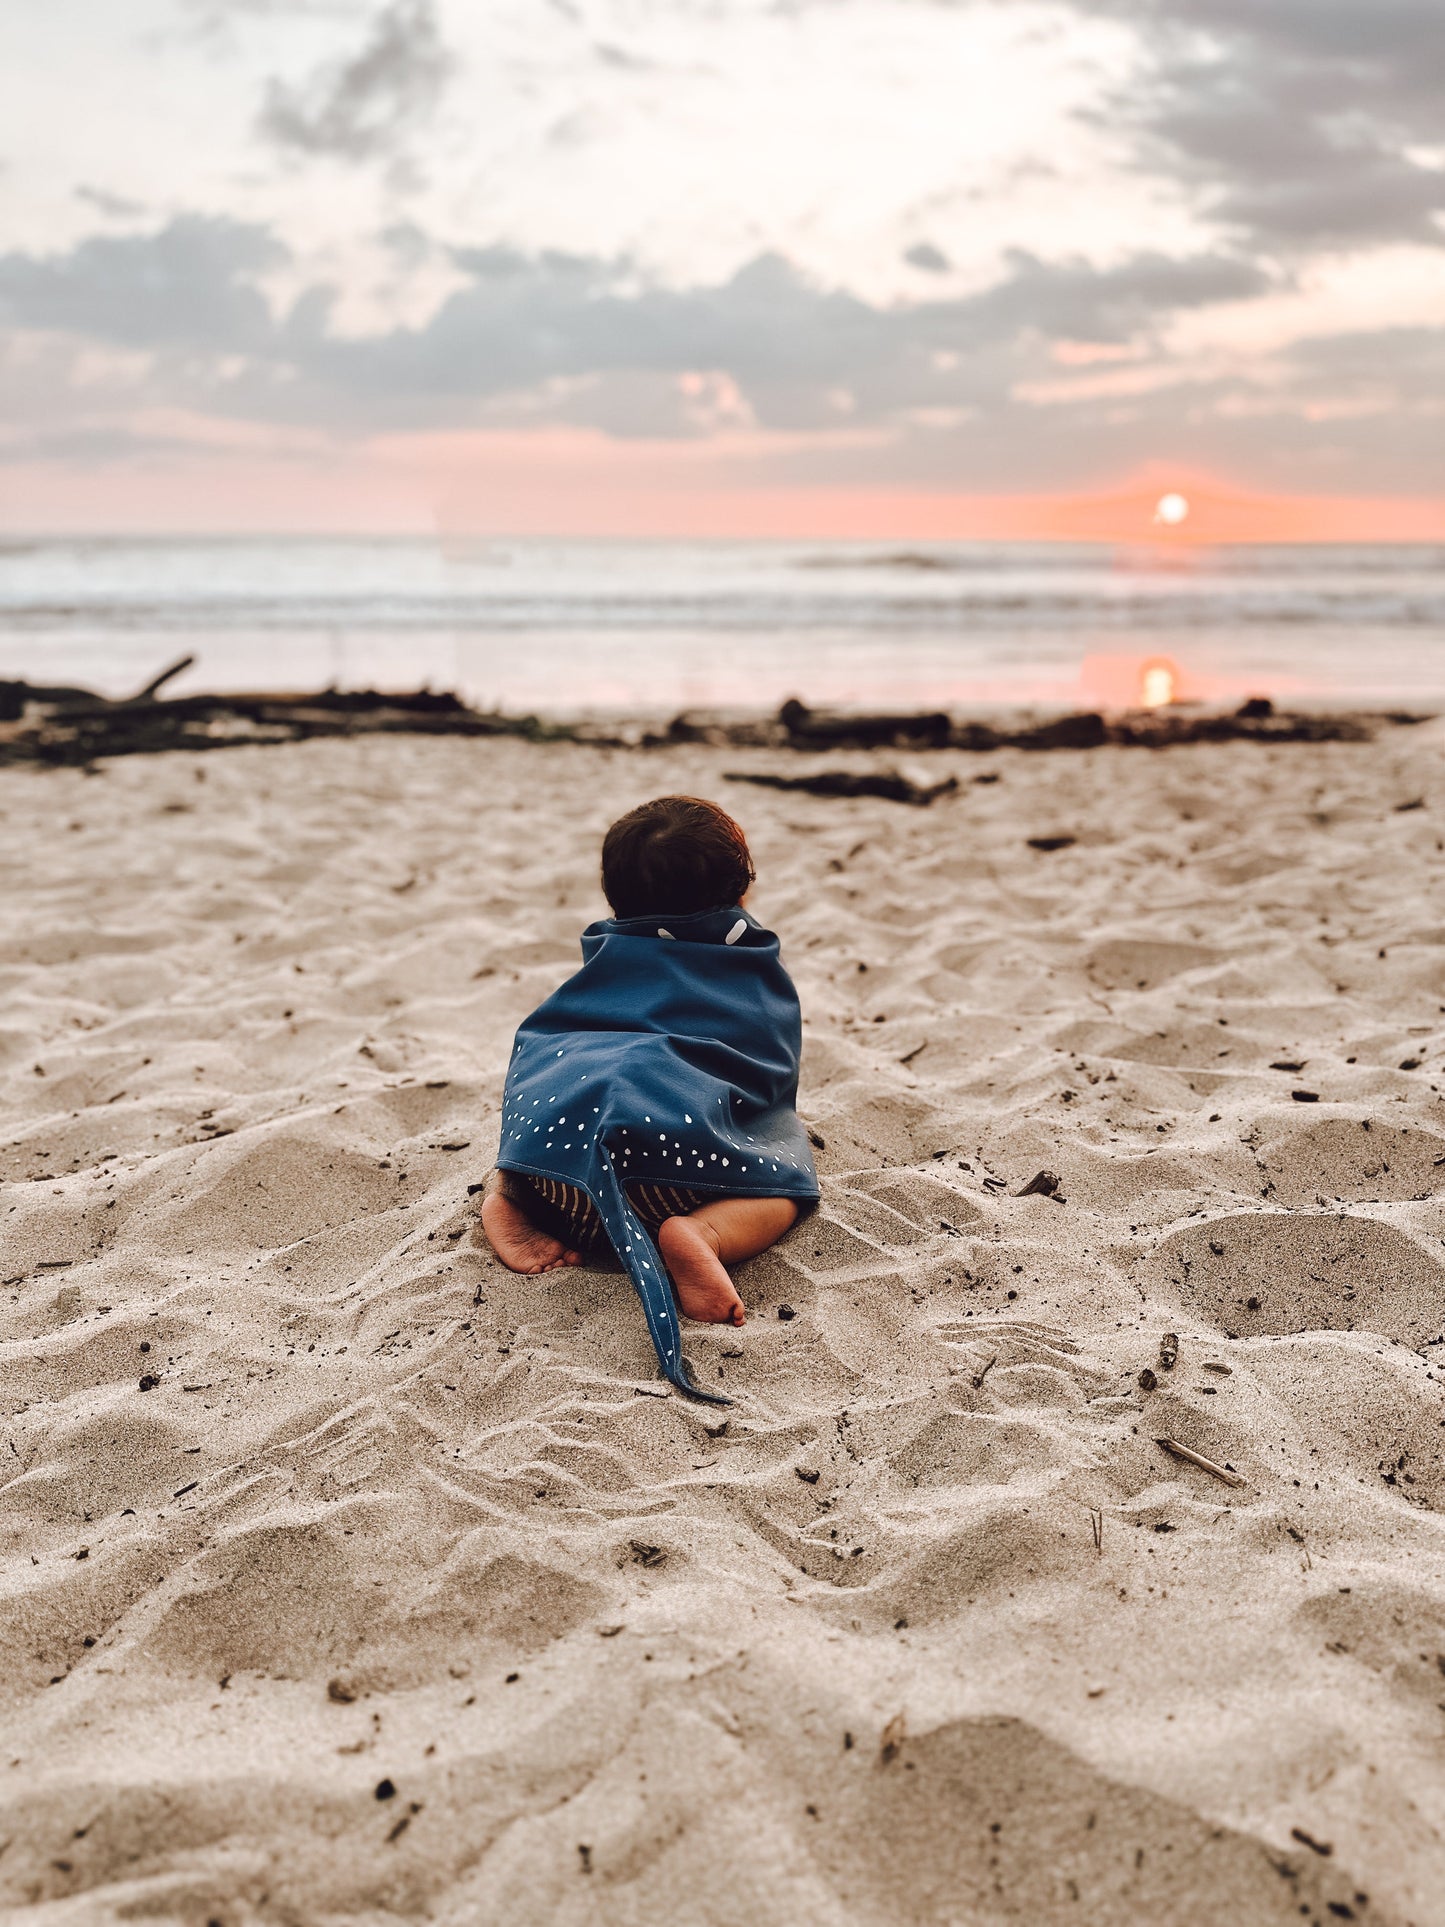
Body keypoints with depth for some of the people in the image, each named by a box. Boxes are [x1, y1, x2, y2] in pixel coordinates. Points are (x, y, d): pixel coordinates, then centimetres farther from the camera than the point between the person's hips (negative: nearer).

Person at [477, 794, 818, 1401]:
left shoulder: (603, 954, 32)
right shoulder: (764, 975, 25)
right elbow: (777, 1081, 32)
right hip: (671, 1133, -5)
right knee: (786, 1185, 11)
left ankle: (507, 1193, 7)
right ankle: (705, 1233, -19)